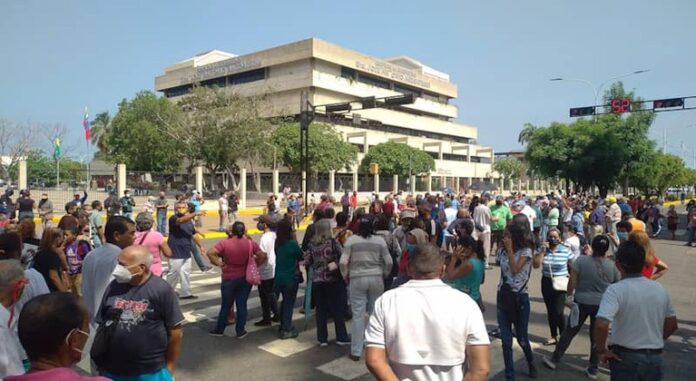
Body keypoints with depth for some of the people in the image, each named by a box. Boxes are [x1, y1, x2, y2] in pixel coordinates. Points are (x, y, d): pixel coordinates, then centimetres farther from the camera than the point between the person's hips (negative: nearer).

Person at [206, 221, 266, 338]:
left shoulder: (224, 243, -11)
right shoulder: (250, 243, -6)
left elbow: (210, 253, -19)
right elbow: (263, 256, -5)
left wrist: (218, 263, -8)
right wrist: (255, 265, 6)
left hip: (229, 279, -1)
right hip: (245, 278, 1)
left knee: (226, 305, 12)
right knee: (242, 305, 9)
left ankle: (219, 330, 24)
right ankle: (240, 331, 15)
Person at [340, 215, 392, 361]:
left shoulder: (351, 240, -4)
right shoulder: (380, 240, -1)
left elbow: (343, 262, -8)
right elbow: (388, 262, -1)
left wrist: (345, 276, 7)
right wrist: (384, 275, 15)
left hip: (357, 279, -1)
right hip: (376, 279, 1)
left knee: (358, 315, 3)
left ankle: (356, 352, 8)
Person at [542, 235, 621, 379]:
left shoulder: (581, 260, -12)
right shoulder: (612, 265, -5)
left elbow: (572, 282, -12)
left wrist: (569, 295, 3)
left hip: (582, 302, -1)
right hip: (602, 305, 1)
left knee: (570, 331, 11)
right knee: (596, 336, 12)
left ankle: (555, 359, 21)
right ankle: (593, 369, 21)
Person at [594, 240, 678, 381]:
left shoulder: (616, 290, -19)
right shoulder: (660, 289, 1)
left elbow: (601, 324, -31)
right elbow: (672, 324, 12)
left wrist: (601, 350, -16)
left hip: (626, 357, -5)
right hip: (655, 358, 5)